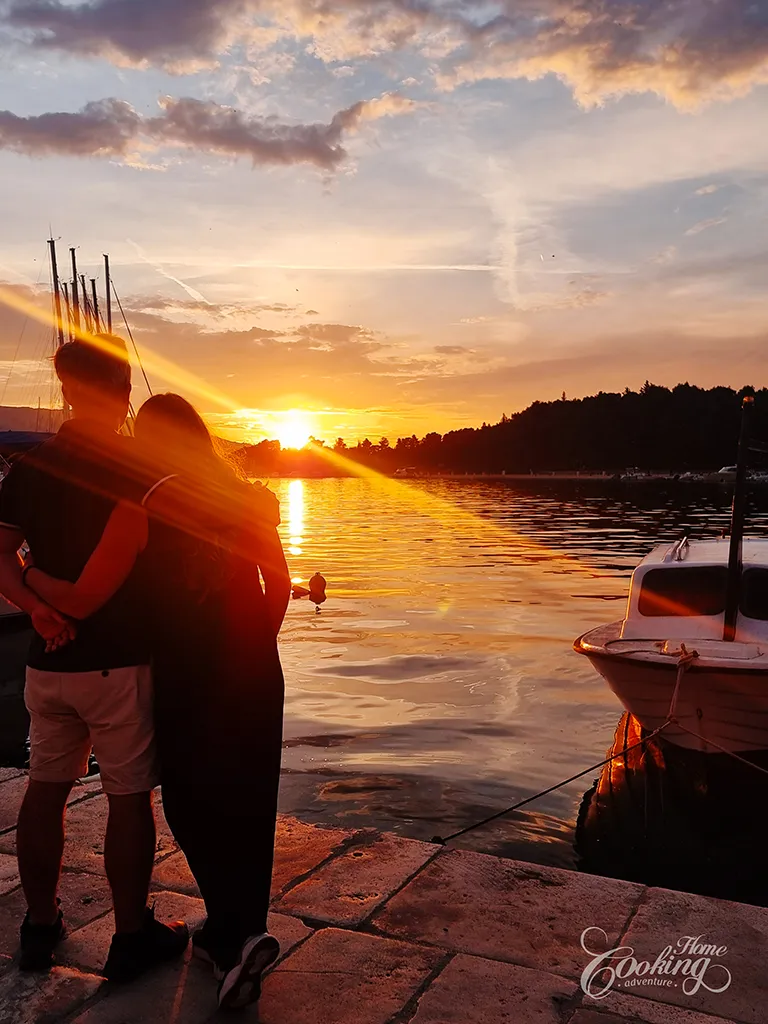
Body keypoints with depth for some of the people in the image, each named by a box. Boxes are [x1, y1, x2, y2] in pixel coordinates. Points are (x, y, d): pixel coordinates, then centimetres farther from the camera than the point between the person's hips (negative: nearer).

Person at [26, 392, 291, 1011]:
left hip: (186, 682, -4)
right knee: (247, 809, 15)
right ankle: (235, 936, 27)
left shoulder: (139, 512, -11)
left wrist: (31, 576, 5)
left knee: (193, 806, 14)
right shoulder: (247, 501, 1)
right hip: (255, 676, 4)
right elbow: (281, 586, 7)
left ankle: (238, 934, 3)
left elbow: (82, 602, -14)